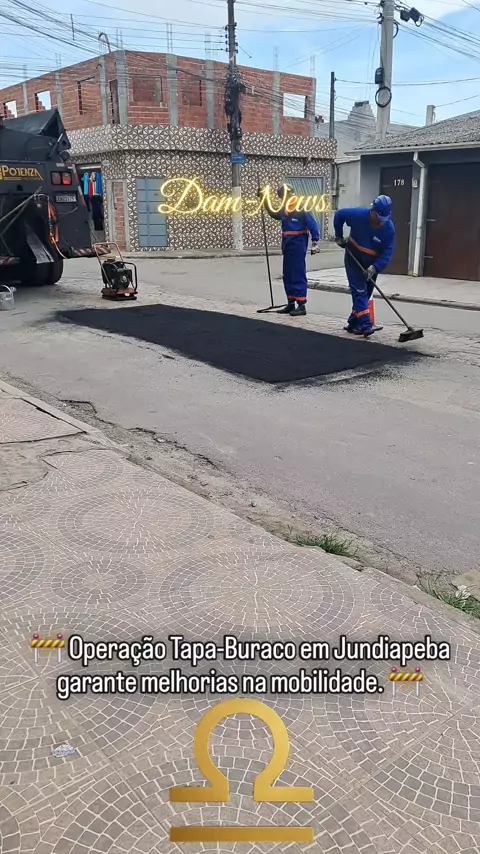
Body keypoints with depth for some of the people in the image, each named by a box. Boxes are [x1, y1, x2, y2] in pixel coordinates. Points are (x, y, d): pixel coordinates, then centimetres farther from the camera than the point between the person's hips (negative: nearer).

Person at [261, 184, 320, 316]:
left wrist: (315, 242, -17)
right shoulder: (285, 209, 10)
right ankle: (291, 303, 20)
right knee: (287, 275, 11)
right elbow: (275, 215, 30)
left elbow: (312, 224, -13)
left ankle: (301, 305, -4)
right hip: (287, 245, 8)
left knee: (298, 275, -7)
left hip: (298, 245, -8)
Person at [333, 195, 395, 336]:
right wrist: (339, 236, -1)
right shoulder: (358, 214, -22)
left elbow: (387, 252, -22)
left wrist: (375, 268, -35)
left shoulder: (389, 228, -20)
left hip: (372, 264, 3)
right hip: (354, 260, -3)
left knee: (365, 294, 8)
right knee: (359, 292, -11)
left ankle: (353, 323, 19)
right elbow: (339, 215, -5)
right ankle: (365, 325, -19)